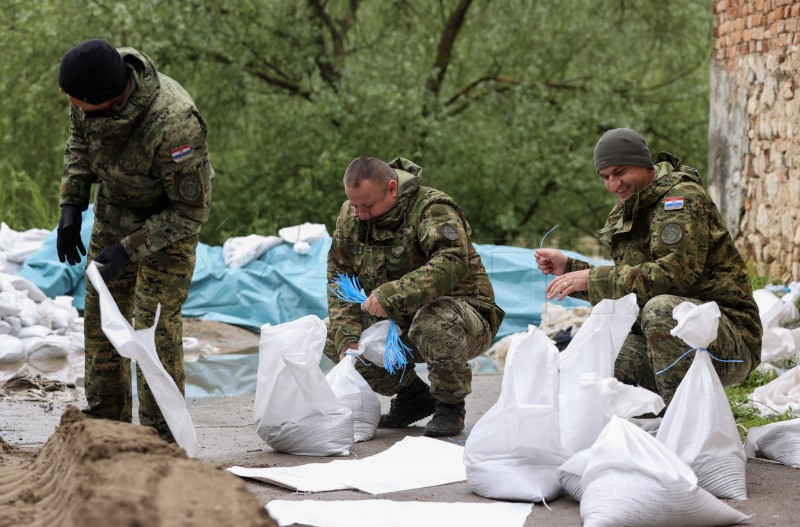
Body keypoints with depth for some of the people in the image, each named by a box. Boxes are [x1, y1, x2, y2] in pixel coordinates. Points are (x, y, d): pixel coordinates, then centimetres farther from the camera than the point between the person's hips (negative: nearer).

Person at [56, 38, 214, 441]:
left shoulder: (174, 126, -40)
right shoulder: (91, 93, -22)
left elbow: (192, 211, -26)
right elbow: (79, 140, 3)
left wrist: (128, 249, -29)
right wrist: (72, 205, -7)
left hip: (169, 221, -7)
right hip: (114, 209, 7)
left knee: (156, 328, -10)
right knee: (100, 321, 11)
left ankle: (161, 441, 0)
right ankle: (106, 425, 25)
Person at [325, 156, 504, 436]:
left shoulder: (432, 208, -21)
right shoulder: (350, 215, -1)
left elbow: (453, 263, -39)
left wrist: (392, 293, -49)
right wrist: (346, 337, -16)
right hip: (399, 322, 7)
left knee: (435, 321, -40)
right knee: (332, 335, -7)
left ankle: (450, 405, -12)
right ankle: (412, 395, 10)